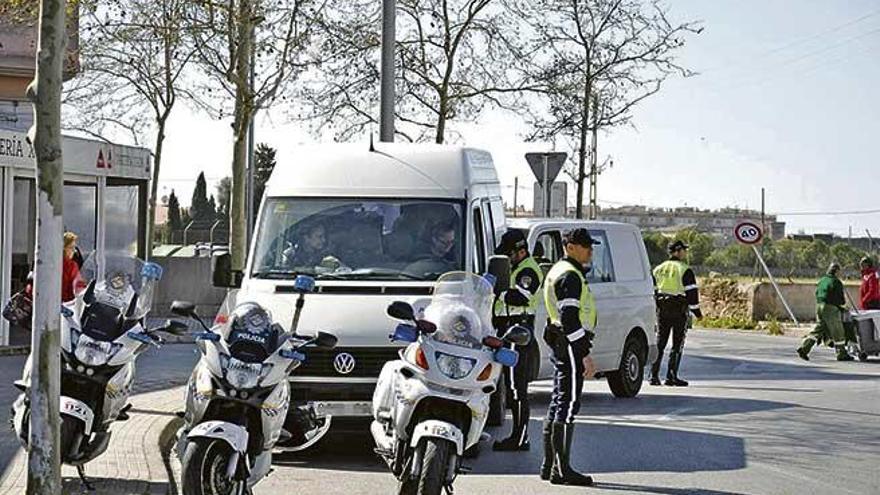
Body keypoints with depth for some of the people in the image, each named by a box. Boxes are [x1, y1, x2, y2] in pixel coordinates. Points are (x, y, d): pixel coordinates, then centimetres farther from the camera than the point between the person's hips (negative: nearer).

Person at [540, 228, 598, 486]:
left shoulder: (559, 271, 19)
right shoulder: (570, 276, -15)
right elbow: (570, 318, -22)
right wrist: (585, 354, -24)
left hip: (559, 345, 11)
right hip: (571, 344, -11)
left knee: (558, 402, 15)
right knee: (568, 404, -11)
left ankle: (549, 465, 21)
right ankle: (561, 470, -12)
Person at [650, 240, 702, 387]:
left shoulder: (659, 269, 11)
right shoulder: (685, 270, -7)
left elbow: (651, 290, 14)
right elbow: (691, 292, -10)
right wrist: (696, 311, -2)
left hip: (661, 310, 5)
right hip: (679, 310, -5)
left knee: (659, 343, 9)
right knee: (677, 344, 0)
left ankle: (654, 376, 5)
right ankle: (671, 376, -4)